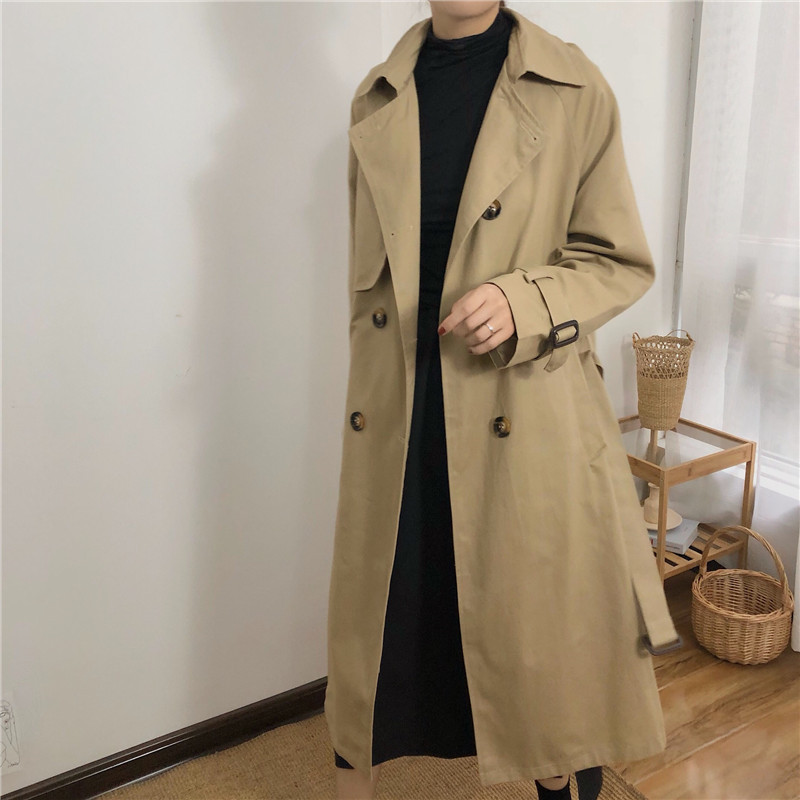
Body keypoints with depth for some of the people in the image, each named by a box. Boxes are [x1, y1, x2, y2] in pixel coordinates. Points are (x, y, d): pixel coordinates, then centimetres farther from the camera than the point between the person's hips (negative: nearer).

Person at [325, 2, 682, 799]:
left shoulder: (572, 88, -1)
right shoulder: (375, 99, 8)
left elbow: (623, 262, 0)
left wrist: (524, 305, -18)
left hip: (523, 416, -2)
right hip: (396, 420, 3)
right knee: (380, 617, 12)